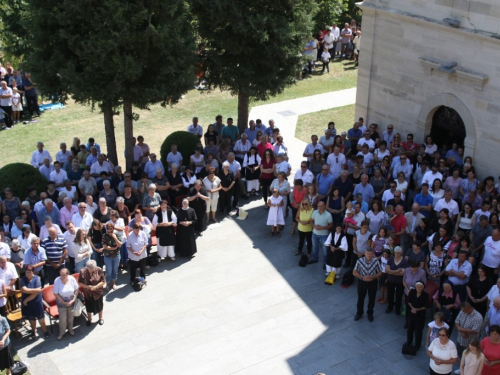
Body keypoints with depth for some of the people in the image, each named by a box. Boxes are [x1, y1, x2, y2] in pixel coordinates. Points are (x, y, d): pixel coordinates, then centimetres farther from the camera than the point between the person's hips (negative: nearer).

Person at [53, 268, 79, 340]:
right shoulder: (57, 281, -24)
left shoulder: (72, 279, -19)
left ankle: (70, 329, 44)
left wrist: (73, 300, -15)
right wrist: (64, 302, -17)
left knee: (70, 317, 20)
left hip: (71, 301, 2)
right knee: (62, 319, 5)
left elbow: (76, 290, -7)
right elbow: (55, 294, -17)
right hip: (61, 302, -2)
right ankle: (61, 333, 28)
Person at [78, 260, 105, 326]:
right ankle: (89, 319, 45)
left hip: (98, 292, -1)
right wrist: (87, 286, -26)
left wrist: (96, 286, -28)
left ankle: (100, 318, 44)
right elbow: (80, 283, -10)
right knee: (89, 307, 19)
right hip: (88, 293, 1)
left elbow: (103, 281, -13)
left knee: (99, 306, 19)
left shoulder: (99, 270, -19)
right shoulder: (83, 272, -18)